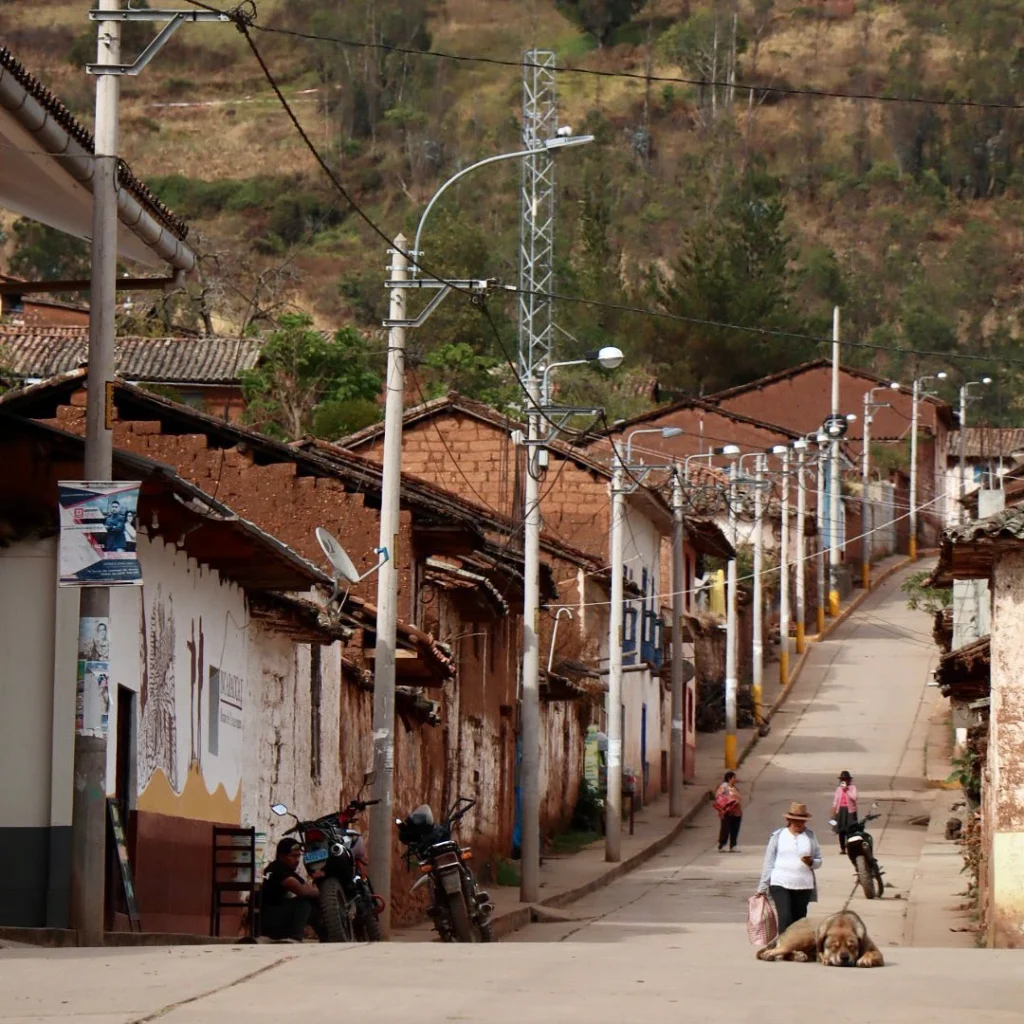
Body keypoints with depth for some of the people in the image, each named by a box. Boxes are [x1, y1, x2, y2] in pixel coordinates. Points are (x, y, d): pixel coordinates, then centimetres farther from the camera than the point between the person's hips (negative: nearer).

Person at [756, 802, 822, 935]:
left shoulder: (810, 836, 9)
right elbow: (768, 862, 6)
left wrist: (811, 862, -10)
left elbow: (818, 861, 14)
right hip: (780, 884, -2)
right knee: (785, 919, -15)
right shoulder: (778, 835, 5)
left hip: (803, 885, 2)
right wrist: (762, 887, 4)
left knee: (799, 922, 2)